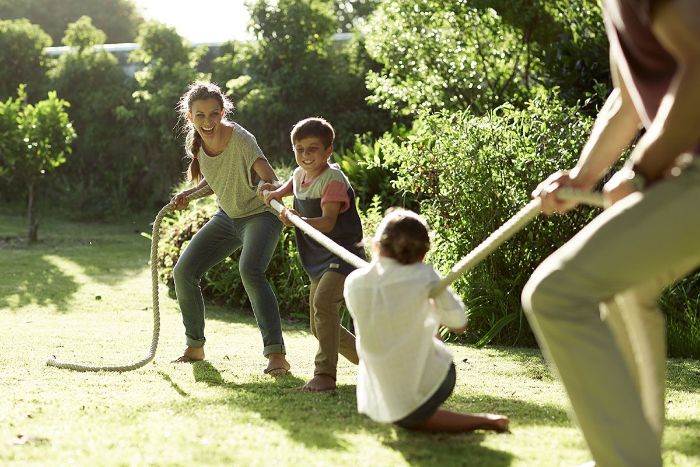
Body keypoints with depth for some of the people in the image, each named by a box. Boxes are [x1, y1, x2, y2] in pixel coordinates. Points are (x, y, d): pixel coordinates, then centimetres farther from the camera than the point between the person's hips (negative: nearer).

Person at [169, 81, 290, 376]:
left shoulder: (240, 139, -28)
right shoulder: (195, 142, -8)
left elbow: (270, 180, -39)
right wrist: (189, 194, -4)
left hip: (259, 213, -7)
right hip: (228, 216, 7)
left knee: (250, 270, -32)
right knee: (183, 272, 1)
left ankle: (276, 353, -32)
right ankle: (195, 347, 20)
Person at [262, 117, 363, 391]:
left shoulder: (333, 179, -16)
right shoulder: (299, 175, 8)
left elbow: (327, 223, -27)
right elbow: (287, 188, 33)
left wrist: (298, 219, -42)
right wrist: (275, 193, 12)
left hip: (343, 254, -9)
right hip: (319, 262, 10)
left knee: (323, 301, -33)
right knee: (319, 328, 14)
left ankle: (325, 374, -35)